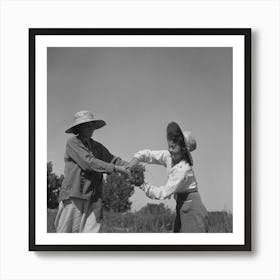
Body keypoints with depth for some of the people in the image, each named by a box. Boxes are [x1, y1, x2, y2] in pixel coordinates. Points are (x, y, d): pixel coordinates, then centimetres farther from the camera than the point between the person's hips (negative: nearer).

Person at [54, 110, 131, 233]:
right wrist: (116, 168, -17)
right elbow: (88, 162, -12)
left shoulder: (98, 147, 19)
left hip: (93, 199, 5)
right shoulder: (72, 143, -1)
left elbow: (112, 159, 9)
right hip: (73, 195, -5)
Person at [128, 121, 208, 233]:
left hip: (192, 208, -9)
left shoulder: (183, 169, -25)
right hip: (181, 207, 9)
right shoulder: (169, 157, -3)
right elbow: (148, 154, 3)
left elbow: (164, 193, -25)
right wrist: (135, 159, -17)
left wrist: (142, 185, -26)